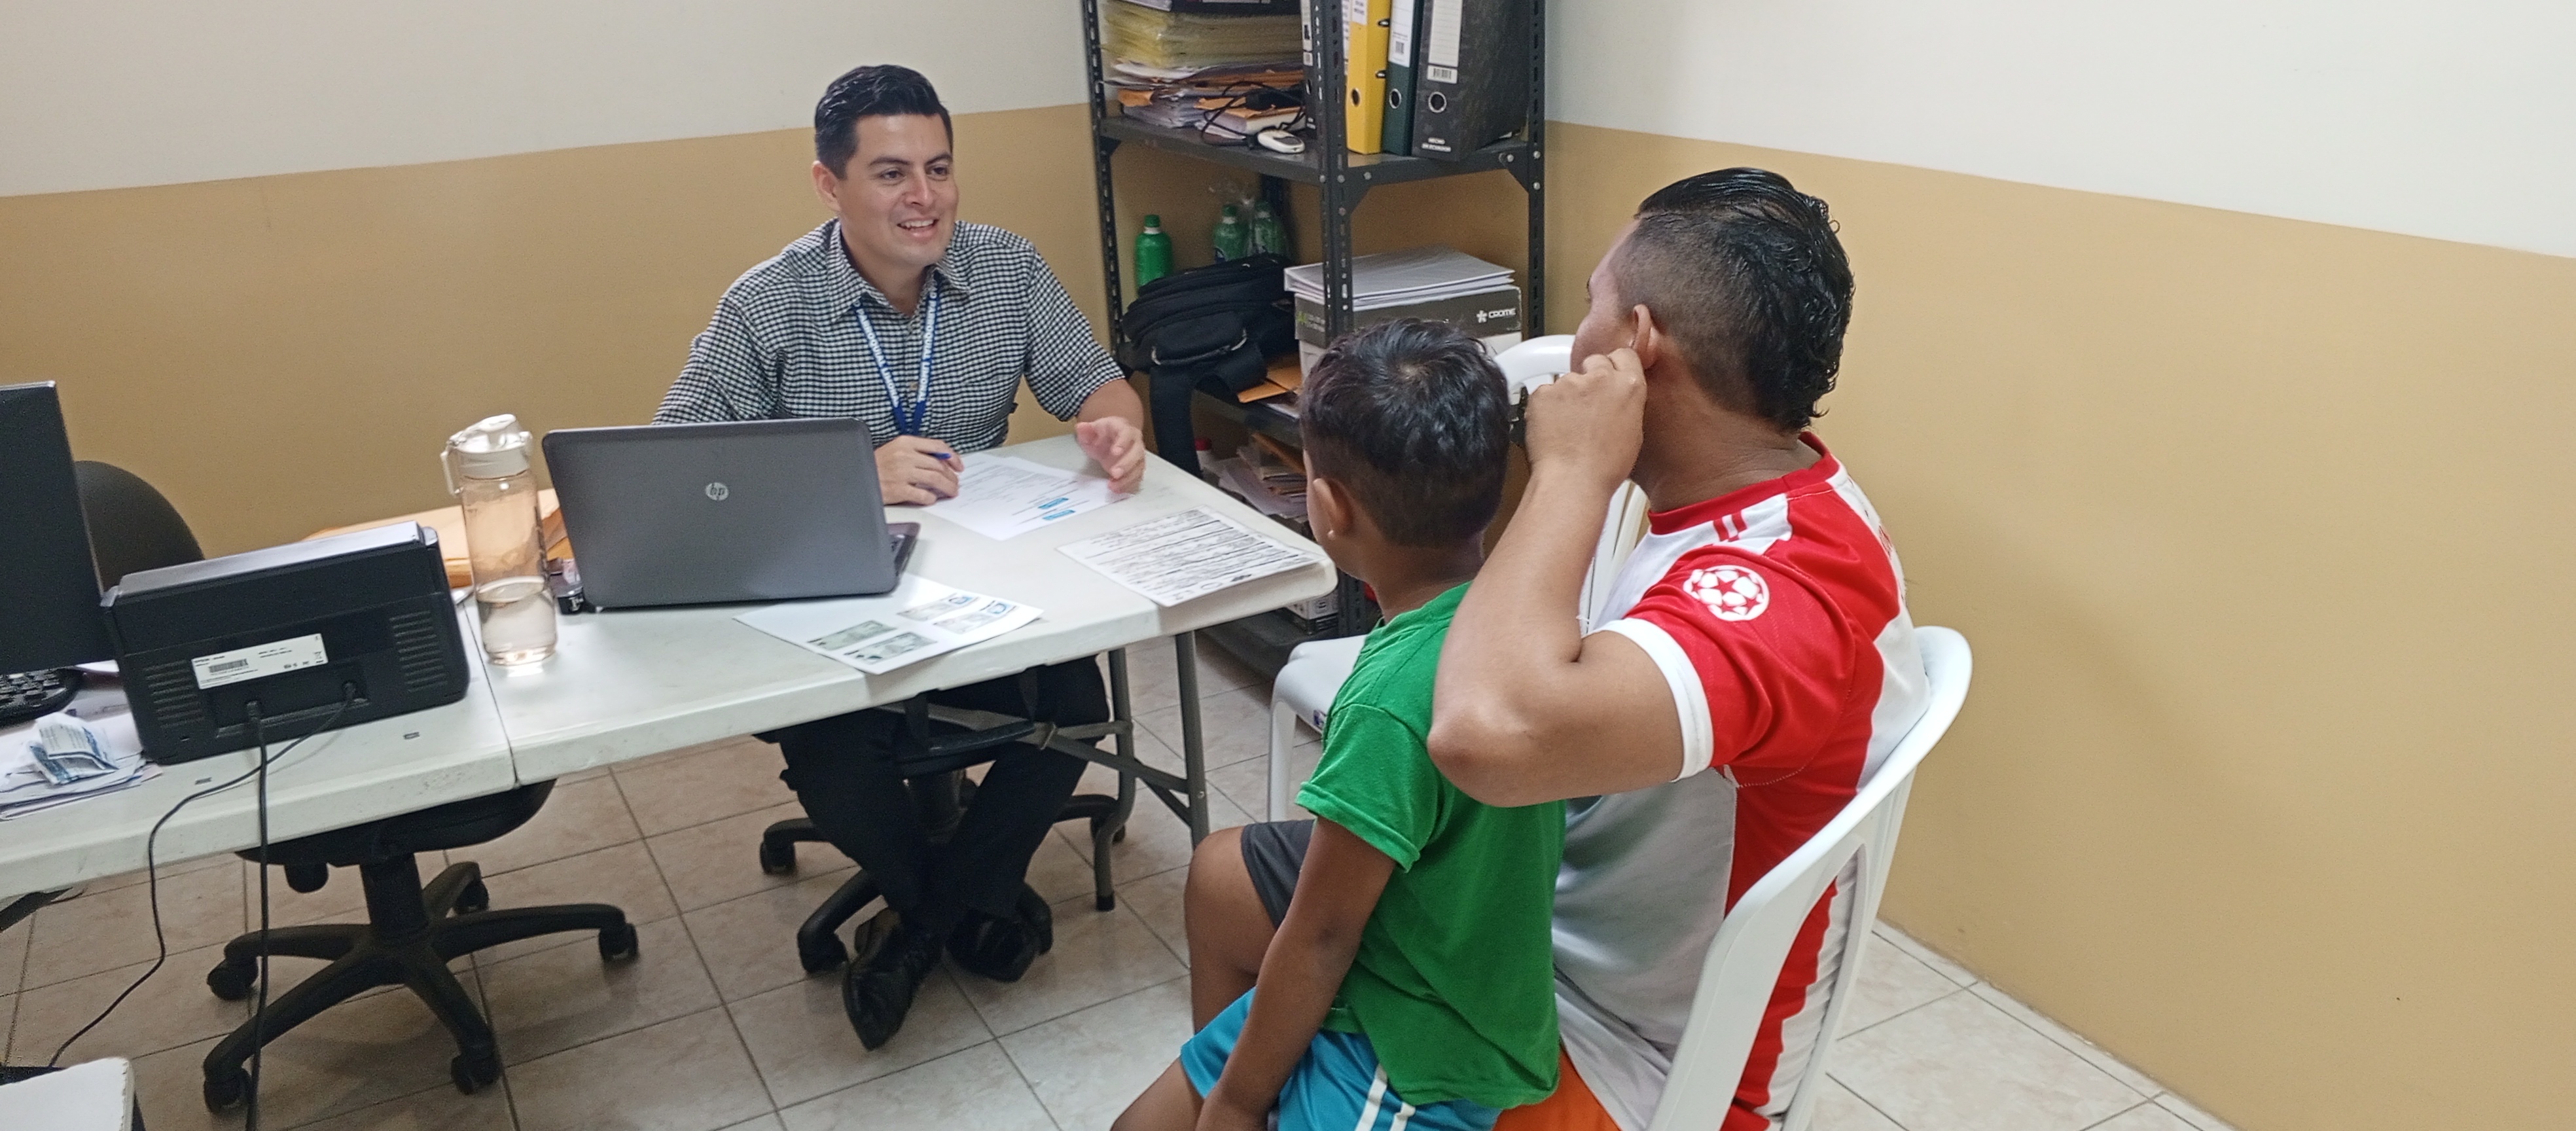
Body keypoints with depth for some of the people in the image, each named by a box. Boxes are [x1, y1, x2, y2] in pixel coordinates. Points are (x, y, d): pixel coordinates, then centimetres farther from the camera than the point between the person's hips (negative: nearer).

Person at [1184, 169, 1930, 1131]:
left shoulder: (1780, 591, -34)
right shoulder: (1784, 505, -2)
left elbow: (1492, 732, -53)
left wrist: (1572, 471, -39)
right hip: (1566, 909, 9)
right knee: (1223, 881, 16)